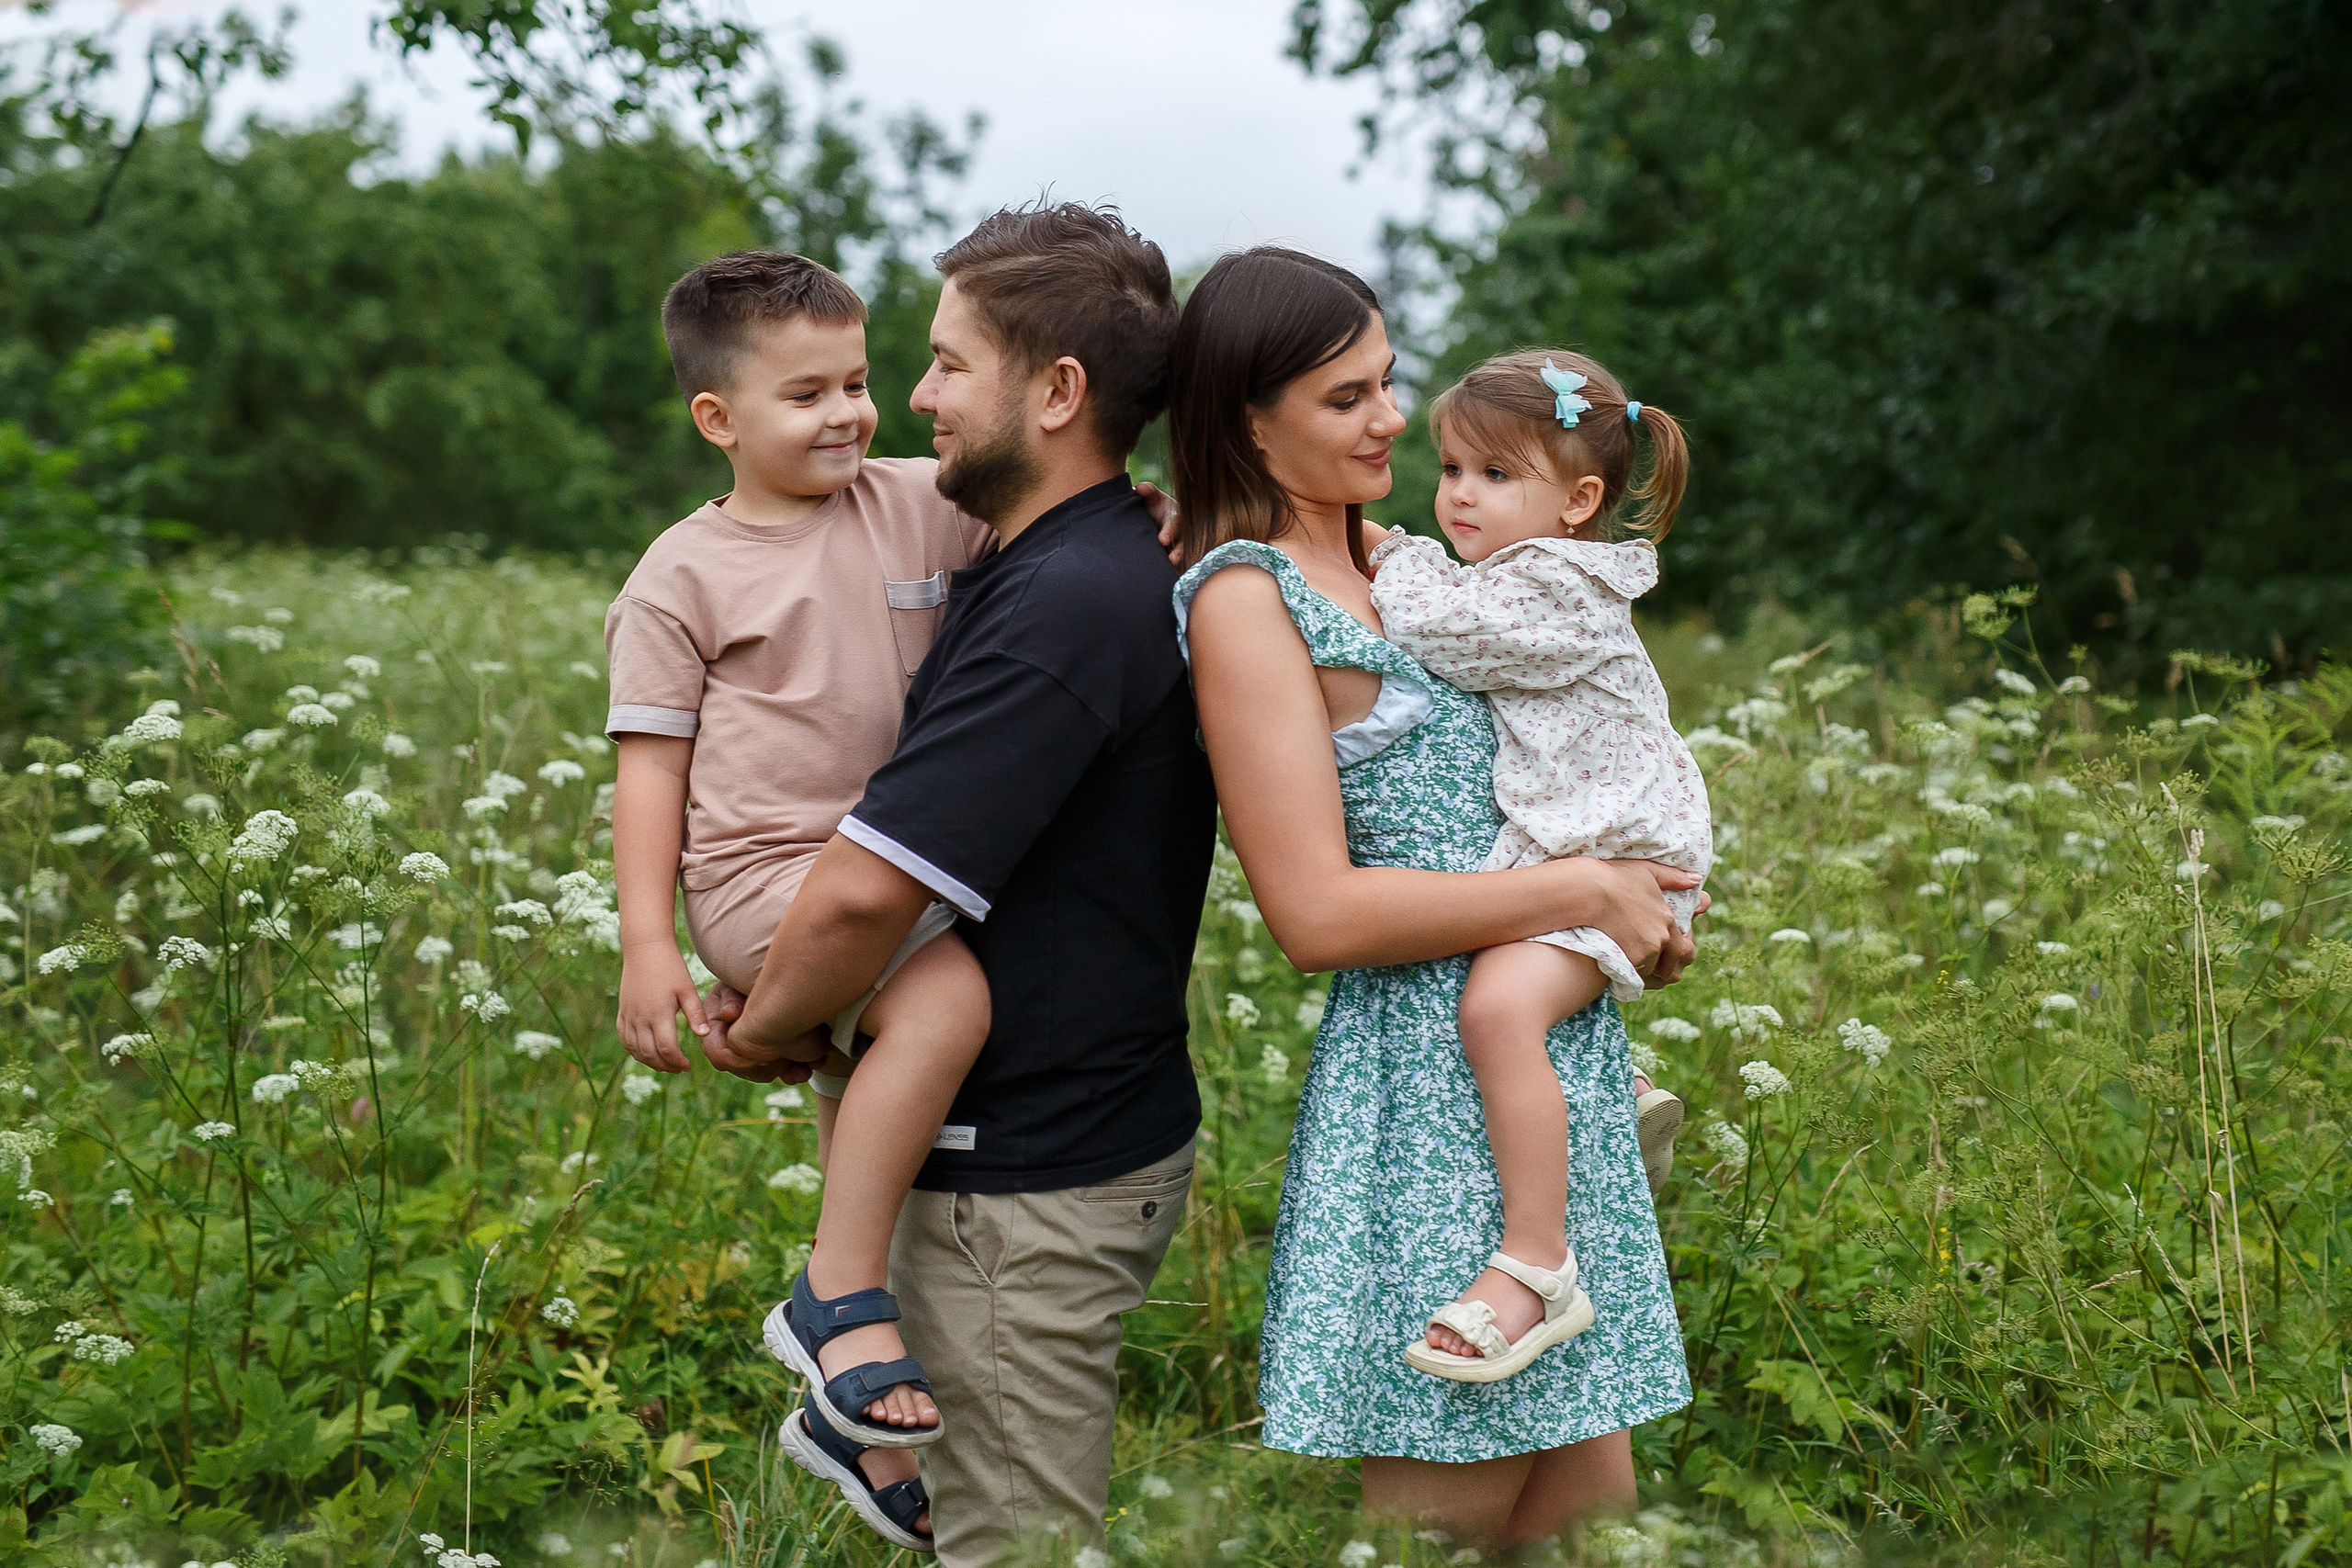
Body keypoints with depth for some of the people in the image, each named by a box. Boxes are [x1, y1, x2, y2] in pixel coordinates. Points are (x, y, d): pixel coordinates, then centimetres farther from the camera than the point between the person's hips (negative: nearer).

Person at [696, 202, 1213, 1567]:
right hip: (1108, 1132, 10)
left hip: (1029, 1188, -10)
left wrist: (768, 1030, -9)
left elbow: (866, 892, -30)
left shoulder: (1063, 607, -24)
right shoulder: (1135, 566, 8)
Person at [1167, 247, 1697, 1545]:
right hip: (1431, 1088, -9)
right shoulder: (1245, 597, -13)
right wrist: (1583, 893, -13)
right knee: (1450, 1510, 0)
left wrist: (1637, 885, 7)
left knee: (1592, 1504, 13)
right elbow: (1317, 913, -19)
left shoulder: (1387, 557, 13)